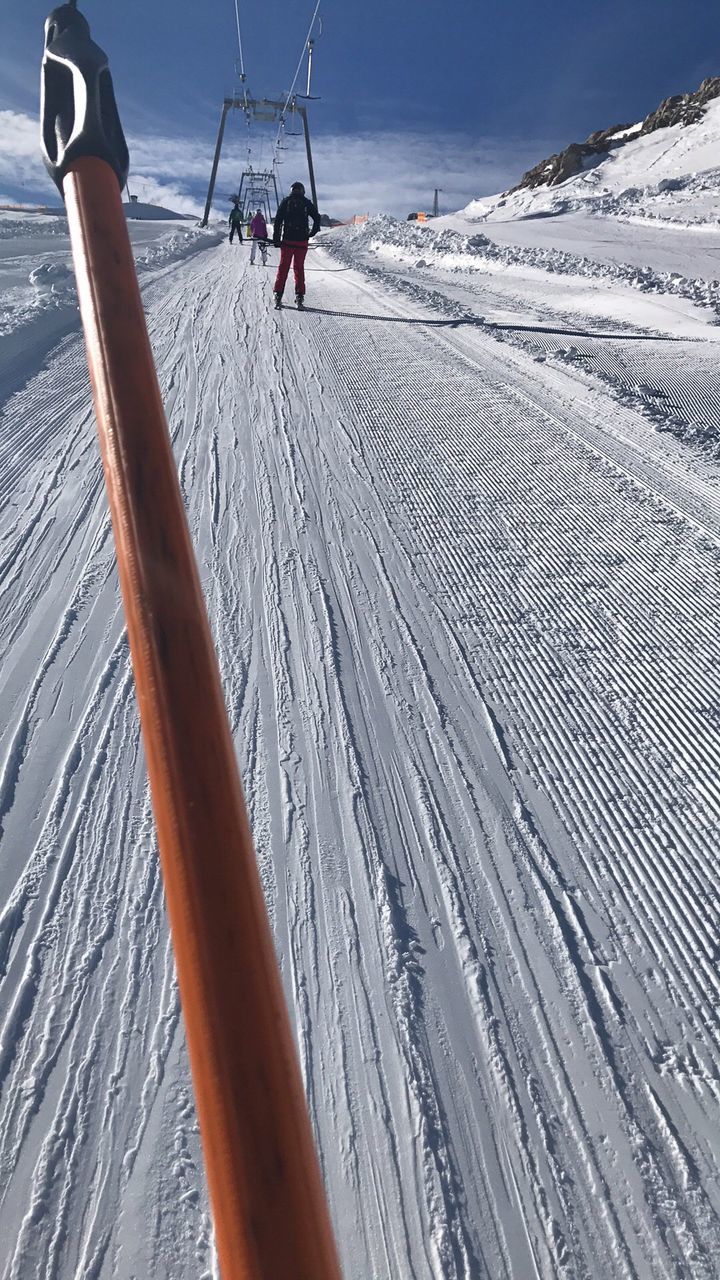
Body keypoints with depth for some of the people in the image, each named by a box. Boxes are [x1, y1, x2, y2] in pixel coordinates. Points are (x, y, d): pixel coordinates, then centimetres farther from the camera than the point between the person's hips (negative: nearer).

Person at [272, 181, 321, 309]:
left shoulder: (286, 201, 5)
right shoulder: (307, 203, 4)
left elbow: (278, 221, 0)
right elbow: (317, 218, 1)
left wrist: (276, 239, 2)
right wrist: (311, 234, 10)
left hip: (287, 240, 0)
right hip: (302, 241, 0)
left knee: (283, 267, 4)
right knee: (299, 268, 8)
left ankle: (278, 294, -4)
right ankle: (299, 295, 2)